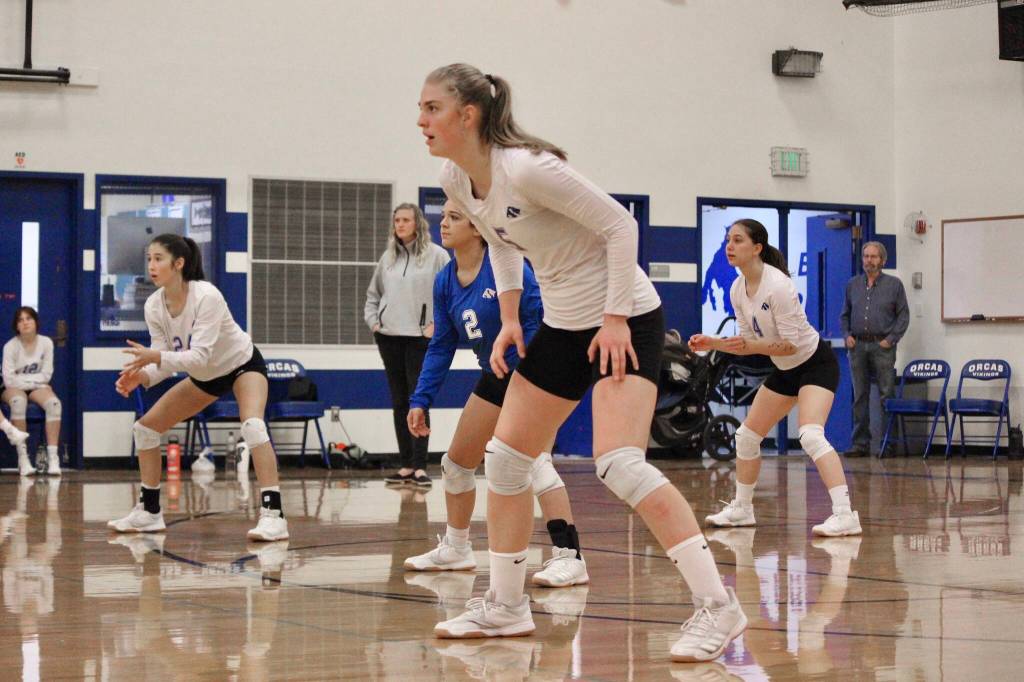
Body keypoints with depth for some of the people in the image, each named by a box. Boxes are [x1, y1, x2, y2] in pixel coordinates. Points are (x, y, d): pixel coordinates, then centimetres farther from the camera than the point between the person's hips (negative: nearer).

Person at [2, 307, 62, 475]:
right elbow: (9, 380, -16)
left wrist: (24, 379, -10)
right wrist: (33, 379, -10)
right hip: (14, 388, -2)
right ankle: (22, 458, -34)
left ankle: (53, 456, -33)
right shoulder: (10, 346, -13)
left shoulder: (46, 343, -6)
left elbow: (46, 375, -5)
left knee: (54, 403, -30)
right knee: (18, 402, -38)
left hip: (37, 387, 2)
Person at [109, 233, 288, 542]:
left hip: (243, 364, -7)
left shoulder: (206, 297, -33)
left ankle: (273, 515, -37)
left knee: (252, 425, -34)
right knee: (145, 427, 3)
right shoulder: (154, 305, -15)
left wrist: (155, 357, -50)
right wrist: (141, 376, -33)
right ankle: (149, 512, 16)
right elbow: (165, 361, -13)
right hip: (205, 377, 7)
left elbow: (199, 356, -39)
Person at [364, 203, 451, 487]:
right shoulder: (387, 258, 13)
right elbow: (373, 294, 23)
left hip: (420, 339, -5)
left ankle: (419, 466, -6)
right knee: (399, 403, 7)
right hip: (389, 337, 5)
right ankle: (405, 465, 11)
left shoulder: (436, 255, -2)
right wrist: (373, 321, 9)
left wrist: (438, 324, -9)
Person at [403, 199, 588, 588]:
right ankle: (455, 549, 34)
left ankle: (568, 556, -29)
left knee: (533, 457, -26)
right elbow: (441, 346, 7)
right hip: (496, 378, 8)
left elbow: (539, 319, -21)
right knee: (457, 462, 14)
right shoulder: (445, 282, 2)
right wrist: (420, 400, 2)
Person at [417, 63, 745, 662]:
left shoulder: (527, 169, -25)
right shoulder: (456, 181, 0)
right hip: (563, 325, 9)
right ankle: (506, 608, 22)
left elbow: (620, 224, -21)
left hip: (625, 321, -9)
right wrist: (510, 317, 8)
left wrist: (616, 319, -22)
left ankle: (718, 607, -19)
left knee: (620, 465, -23)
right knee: (505, 460, 8)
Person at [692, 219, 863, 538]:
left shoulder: (778, 285, -26)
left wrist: (751, 346, -33)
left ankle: (844, 515, -32)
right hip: (785, 370, 9)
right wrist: (712, 343, -6)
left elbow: (791, 344, -25)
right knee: (747, 435, 12)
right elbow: (749, 342, 6)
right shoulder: (737, 290, -2)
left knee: (811, 435, -28)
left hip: (816, 363, -9)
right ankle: (741, 508, 29)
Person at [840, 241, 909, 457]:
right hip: (858, 346, 3)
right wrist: (847, 335, 3)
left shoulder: (894, 284, 4)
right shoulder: (853, 284, 13)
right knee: (860, 396, 4)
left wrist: (891, 339, -8)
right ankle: (860, 442, 7)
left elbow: (903, 316, 2)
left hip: (882, 345, -3)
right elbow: (845, 315, 18)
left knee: (886, 395, -6)